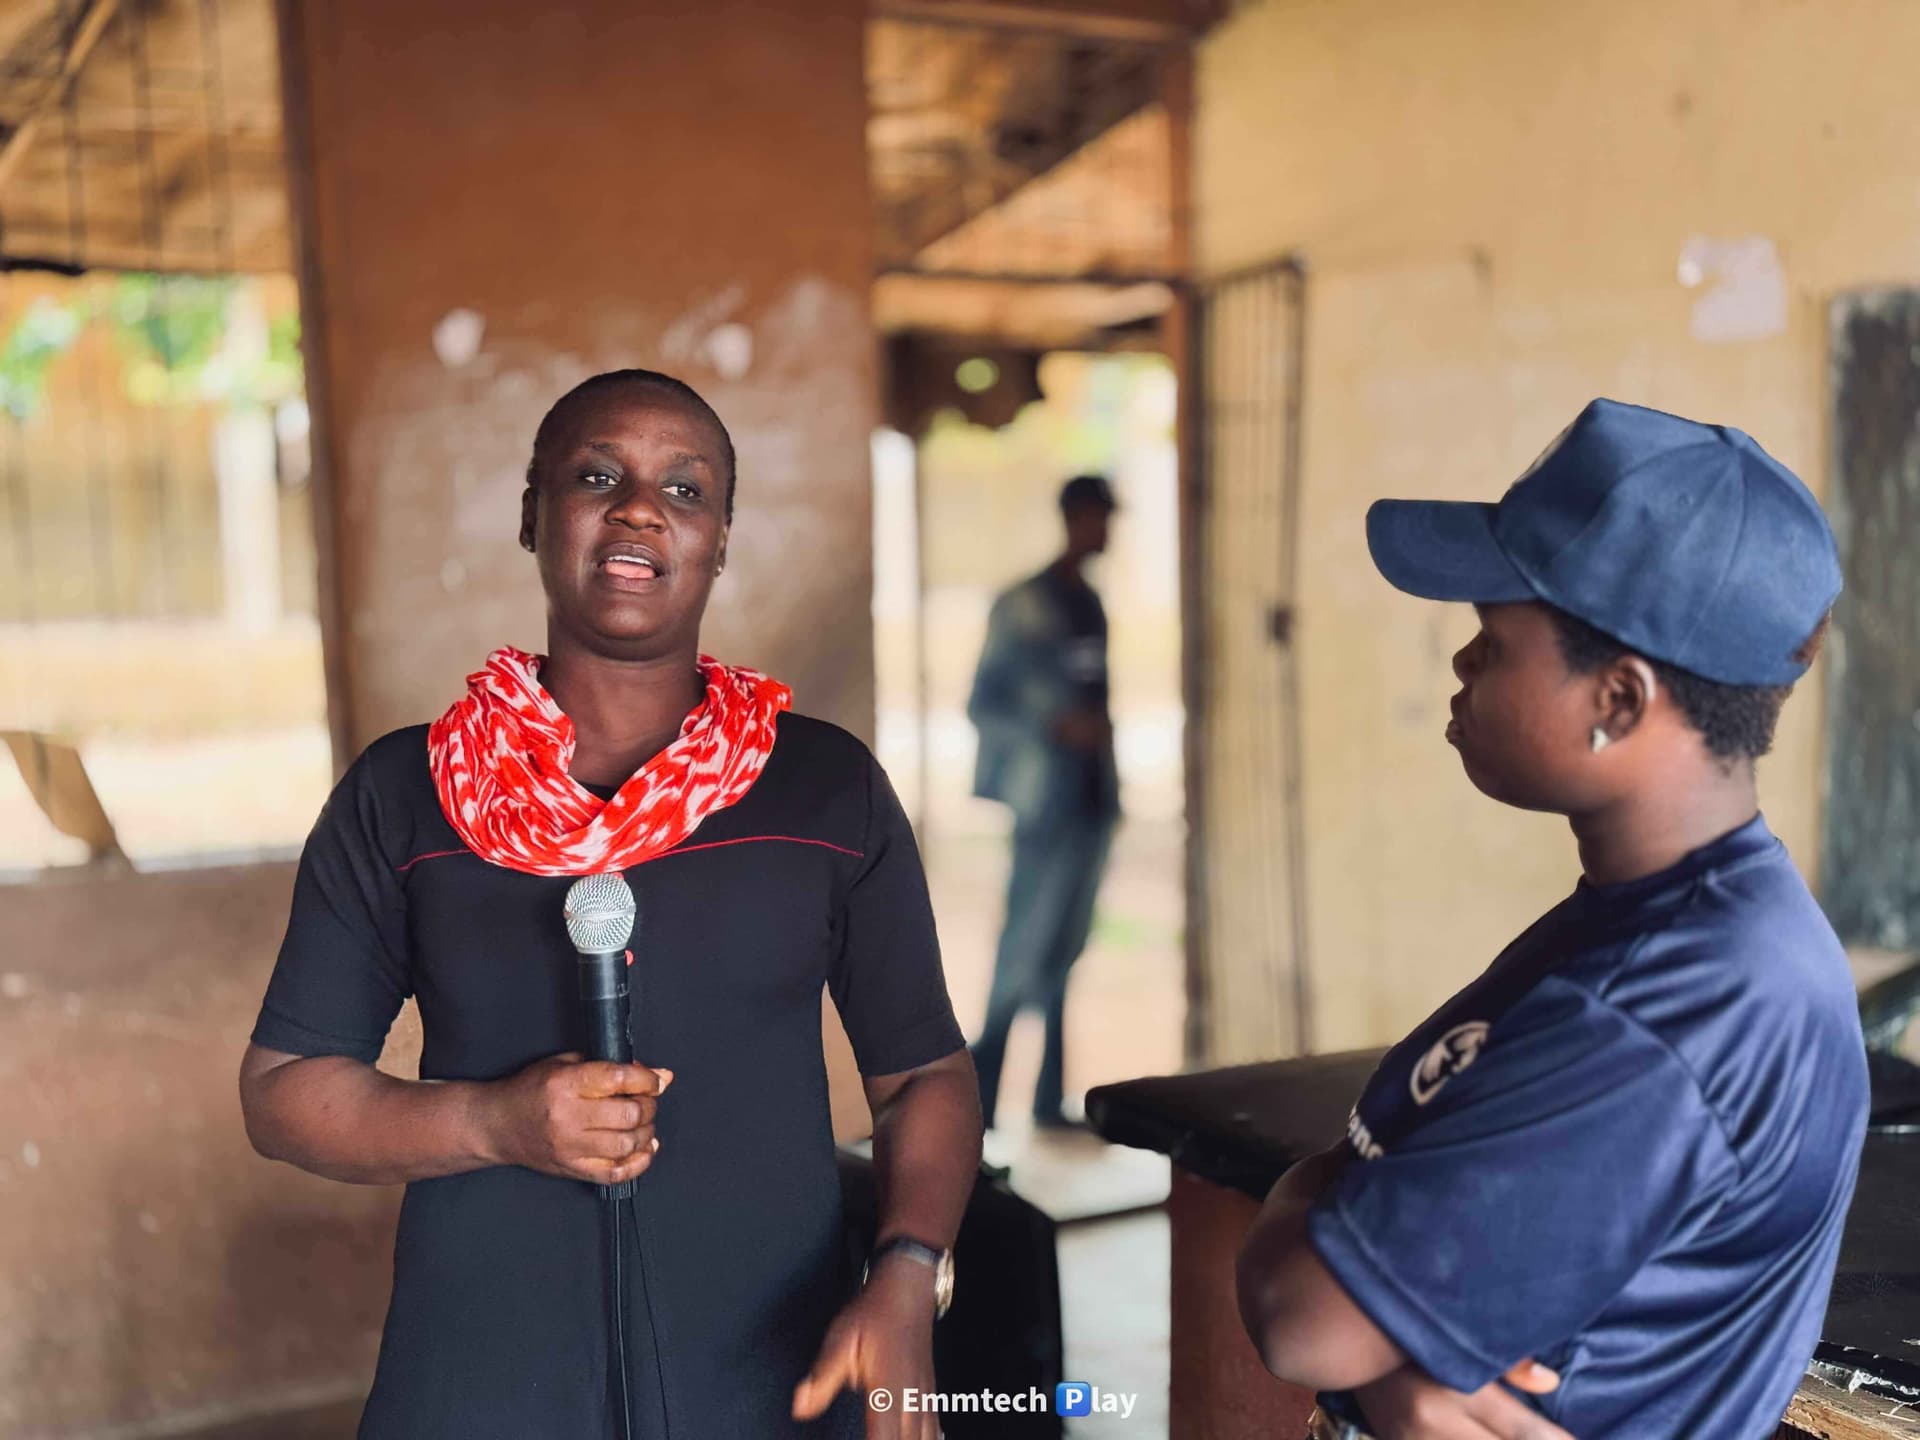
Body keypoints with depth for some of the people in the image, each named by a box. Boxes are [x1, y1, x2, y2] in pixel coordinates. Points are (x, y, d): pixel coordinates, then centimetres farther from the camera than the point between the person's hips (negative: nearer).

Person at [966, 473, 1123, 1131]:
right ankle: (979, 1090, 7)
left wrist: (1112, 784, 16)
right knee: (1028, 949, -6)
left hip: (1093, 799, 7)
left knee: (1063, 952, 11)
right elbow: (982, 706, -11)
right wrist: (1059, 725, -21)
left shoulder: (1091, 603, 13)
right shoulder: (1023, 606, -9)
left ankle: (1048, 1096, 18)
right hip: (1047, 803, -7)